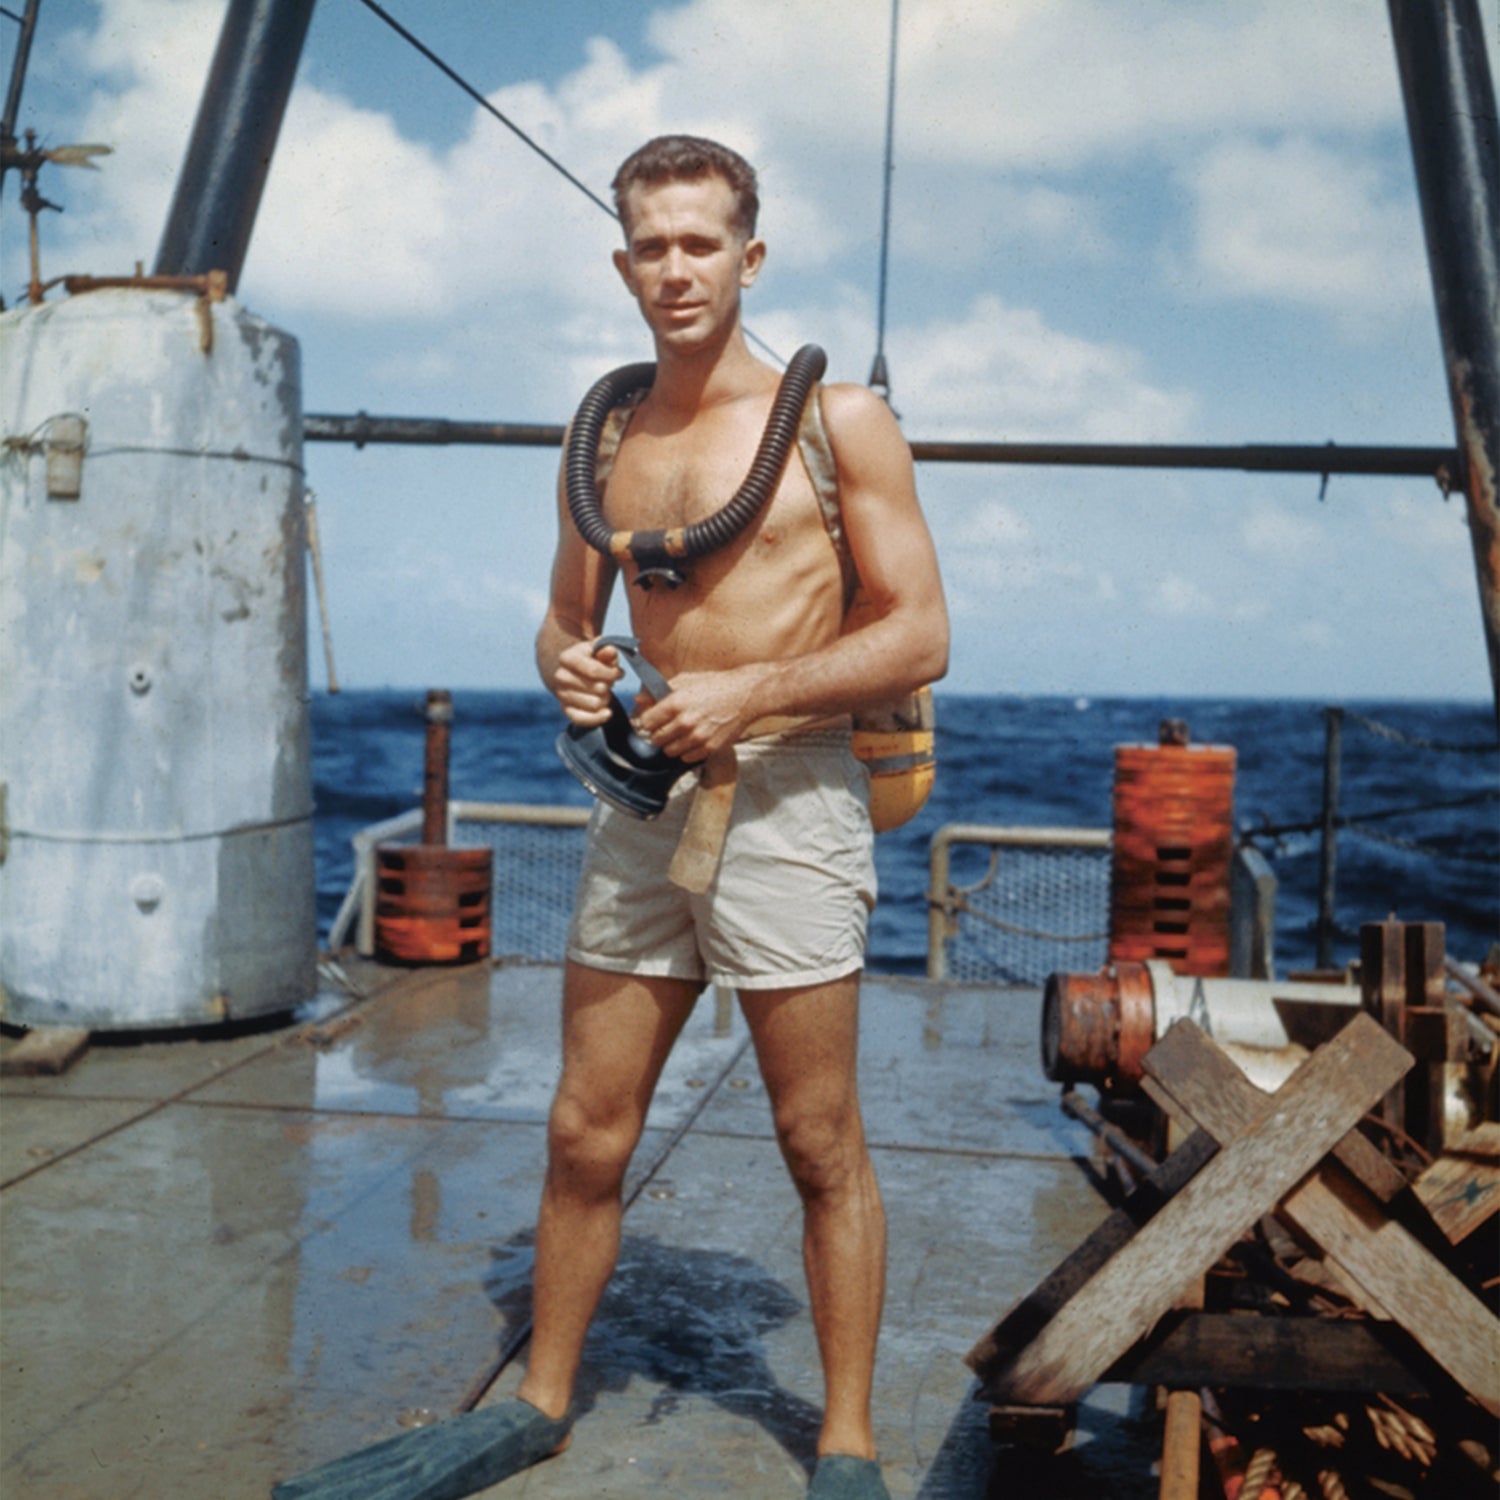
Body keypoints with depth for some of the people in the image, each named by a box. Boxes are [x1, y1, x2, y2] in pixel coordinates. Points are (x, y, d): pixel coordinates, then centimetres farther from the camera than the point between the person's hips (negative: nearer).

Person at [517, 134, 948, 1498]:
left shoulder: (837, 418, -2)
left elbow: (920, 636, -5)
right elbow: (569, 614, 22)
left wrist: (748, 692, -17)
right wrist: (566, 666, -3)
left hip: (783, 796, -4)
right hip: (641, 805, 5)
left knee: (822, 1148, 4)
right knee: (585, 1134, 9)